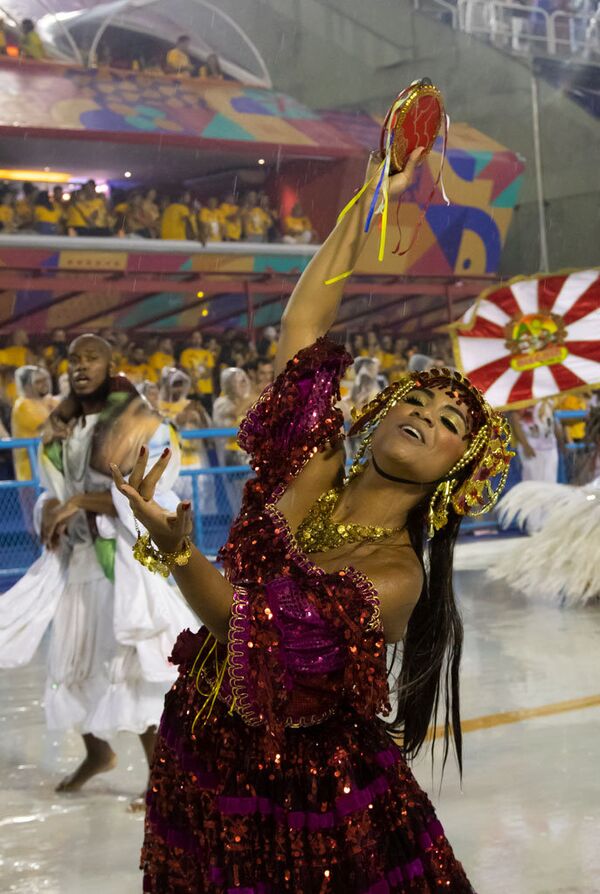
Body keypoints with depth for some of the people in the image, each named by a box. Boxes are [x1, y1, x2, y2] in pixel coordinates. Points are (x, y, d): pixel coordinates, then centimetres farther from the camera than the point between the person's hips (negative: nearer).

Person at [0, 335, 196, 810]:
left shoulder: (137, 425, -7)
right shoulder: (63, 428, 11)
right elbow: (55, 489, 17)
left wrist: (81, 502, -21)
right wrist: (51, 511, -6)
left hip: (126, 556, -7)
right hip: (75, 556, 7)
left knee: (133, 666, -7)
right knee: (72, 660, 14)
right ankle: (98, 752, 37)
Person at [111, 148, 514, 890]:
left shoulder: (398, 577, -17)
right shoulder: (309, 473, -5)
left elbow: (251, 624, -24)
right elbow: (303, 321, -5)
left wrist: (176, 551, -39)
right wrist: (372, 196, -5)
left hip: (303, 788, -4)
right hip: (203, 766, 4)